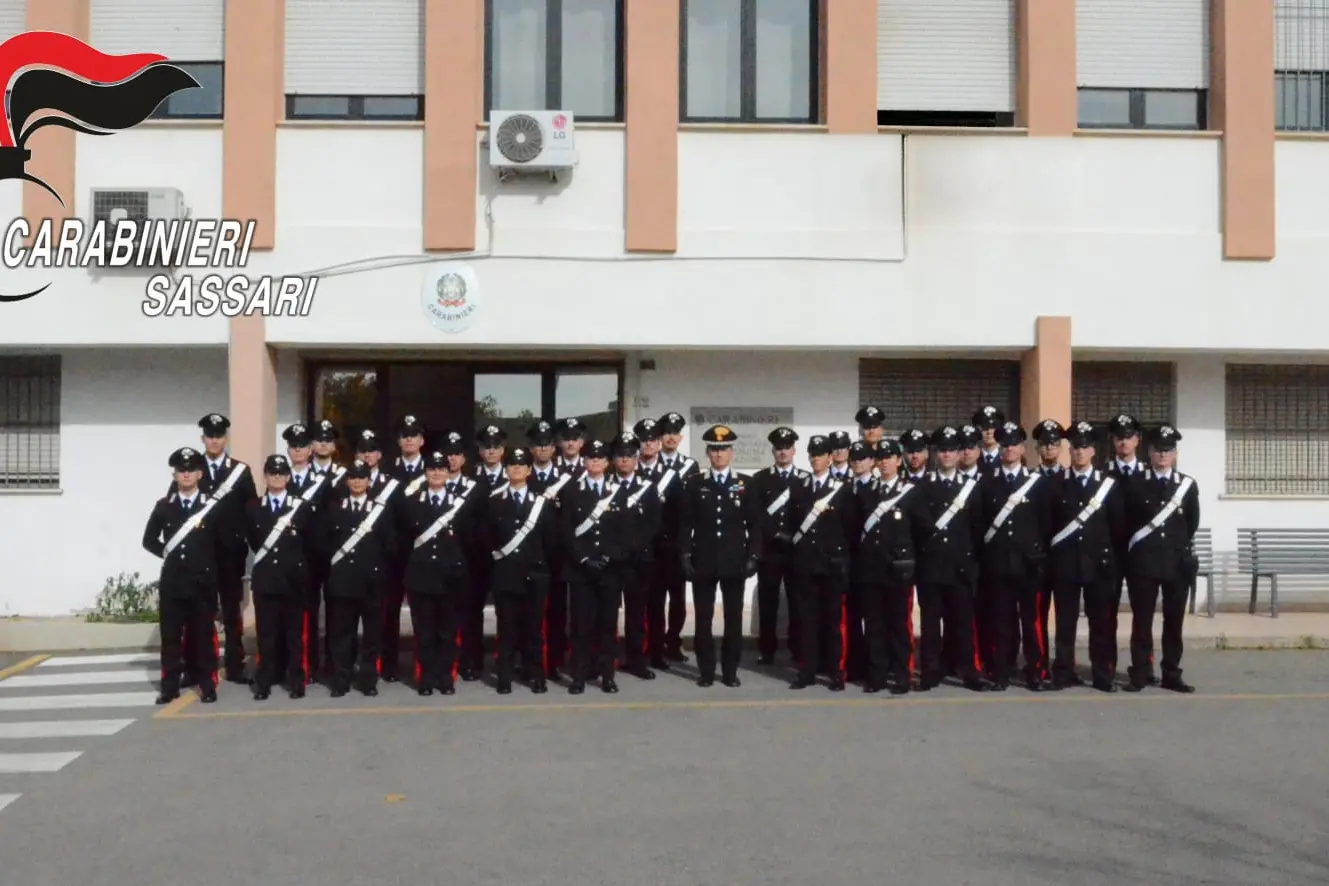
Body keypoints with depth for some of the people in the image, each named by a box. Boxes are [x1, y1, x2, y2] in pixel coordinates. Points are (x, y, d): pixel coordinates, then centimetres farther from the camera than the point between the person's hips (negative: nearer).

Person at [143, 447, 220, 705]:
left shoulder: (213, 507, -1)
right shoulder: (163, 506, 6)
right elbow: (149, 540, 13)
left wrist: (210, 566, 2)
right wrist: (167, 553, 5)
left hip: (202, 582, -2)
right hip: (172, 582, 2)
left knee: (203, 634, 4)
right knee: (170, 635, 4)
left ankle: (207, 684, 11)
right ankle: (170, 686, 11)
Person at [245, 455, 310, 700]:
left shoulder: (303, 507, 2)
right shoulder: (253, 507, 8)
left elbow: (309, 542, 6)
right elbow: (253, 541, 12)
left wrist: (294, 561, 7)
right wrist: (266, 558, 8)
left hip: (294, 577, -1)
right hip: (265, 577, 1)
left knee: (295, 632, 4)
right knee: (266, 633, 3)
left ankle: (296, 681, 11)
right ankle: (264, 682, 9)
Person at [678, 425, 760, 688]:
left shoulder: (745, 484, 5)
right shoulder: (694, 483, 4)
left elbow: (754, 523, 4)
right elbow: (685, 523, 4)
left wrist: (753, 555, -4)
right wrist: (685, 555, -3)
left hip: (735, 561, 0)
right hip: (703, 561, 0)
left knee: (733, 617, 5)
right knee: (703, 618, 4)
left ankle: (730, 670, 14)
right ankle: (706, 670, 13)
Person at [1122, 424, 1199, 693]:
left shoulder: (1188, 484, 6)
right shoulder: (1134, 483, 2)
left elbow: (1192, 524, 12)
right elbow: (1126, 522, 5)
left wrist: (1180, 548, 12)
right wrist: (1135, 548, 4)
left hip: (1177, 562, 2)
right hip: (1143, 562, -1)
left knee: (1174, 621, 6)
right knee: (1141, 620, 1)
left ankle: (1171, 675, 14)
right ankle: (1140, 674, 8)